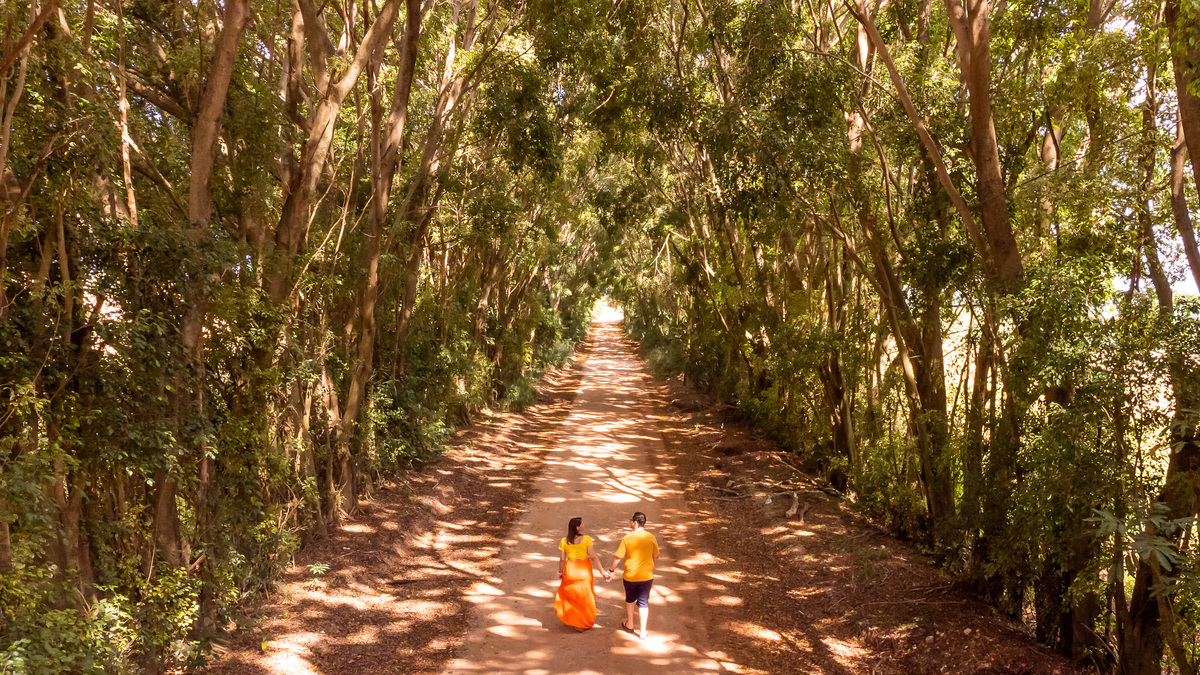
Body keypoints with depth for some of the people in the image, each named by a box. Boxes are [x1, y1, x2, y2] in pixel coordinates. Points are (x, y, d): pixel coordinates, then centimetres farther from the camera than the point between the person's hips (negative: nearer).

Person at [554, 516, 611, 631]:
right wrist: (603, 572, -9)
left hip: (570, 570, 2)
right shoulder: (586, 539, -17)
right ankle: (584, 622, 28)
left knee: (570, 594, 21)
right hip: (584, 570, -2)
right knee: (585, 595, 16)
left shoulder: (564, 541, -9)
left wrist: (560, 572, 14)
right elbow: (593, 557, -16)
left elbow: (562, 559, -3)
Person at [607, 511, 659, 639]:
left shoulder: (627, 538, -14)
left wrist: (611, 570, 3)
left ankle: (629, 625, 36)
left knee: (630, 600, 21)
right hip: (646, 576, 1)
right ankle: (643, 631, 11)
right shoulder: (651, 538, -5)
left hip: (630, 576, -1)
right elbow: (655, 557, 5)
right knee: (643, 602, 11)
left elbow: (618, 557, -11)